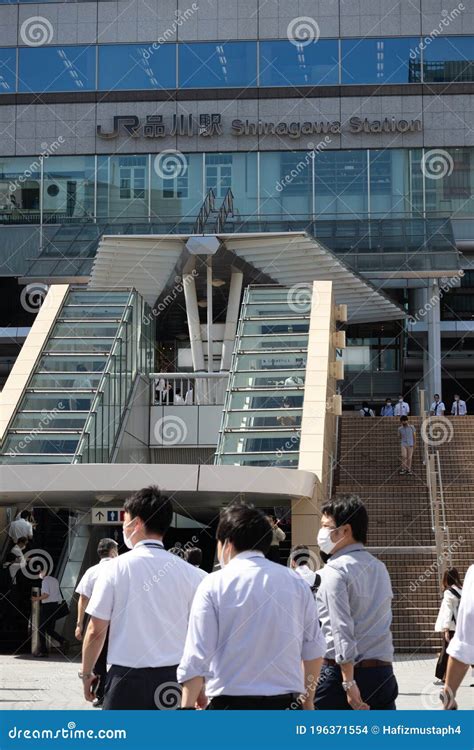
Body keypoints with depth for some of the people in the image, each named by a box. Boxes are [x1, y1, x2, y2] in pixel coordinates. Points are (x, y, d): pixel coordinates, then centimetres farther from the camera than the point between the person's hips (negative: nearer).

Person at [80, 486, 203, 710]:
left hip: (128, 678, -3)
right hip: (174, 678, 3)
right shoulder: (189, 573, 1)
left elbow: (96, 630, -3)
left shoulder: (116, 567, -5)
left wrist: (86, 673, 11)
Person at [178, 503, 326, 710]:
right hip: (287, 702, 3)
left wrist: (187, 707, 2)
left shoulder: (213, 585, -3)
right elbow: (314, 650, 13)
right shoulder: (297, 583, 9)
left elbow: (196, 657, -6)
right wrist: (307, 700, 26)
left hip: (231, 703, -3)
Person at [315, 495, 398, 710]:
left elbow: (342, 629, -16)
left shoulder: (334, 571, -9)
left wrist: (349, 683, -18)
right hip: (383, 673, 6)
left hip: (340, 671, -6)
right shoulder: (379, 567, 14)